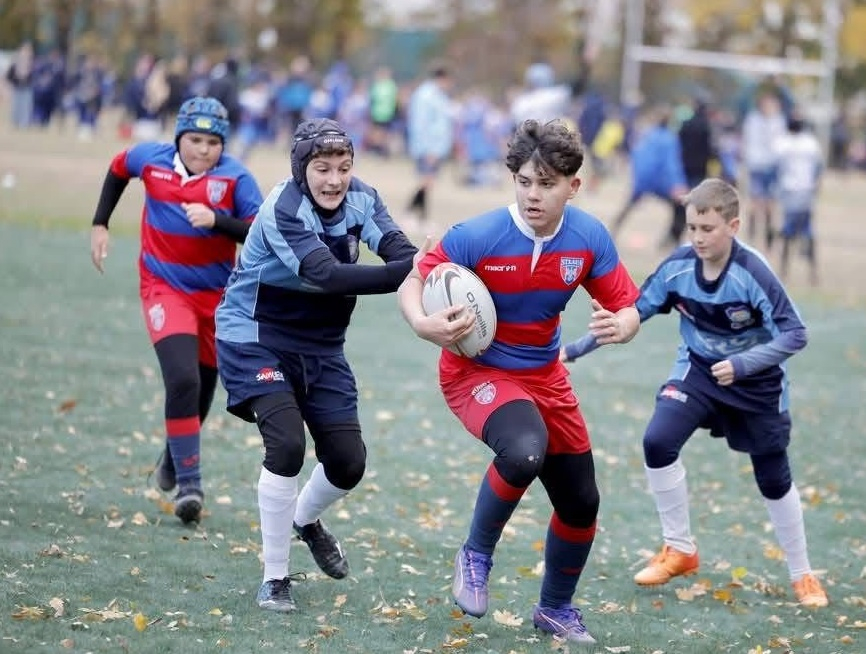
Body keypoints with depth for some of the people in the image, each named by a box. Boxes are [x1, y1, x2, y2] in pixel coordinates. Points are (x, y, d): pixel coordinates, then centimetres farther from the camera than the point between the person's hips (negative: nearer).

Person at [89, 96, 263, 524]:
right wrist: (99, 224, 12)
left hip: (217, 294, 1)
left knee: (202, 388, 16)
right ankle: (188, 483, -15)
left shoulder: (234, 177, -13)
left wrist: (216, 220, -32)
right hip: (165, 289, -1)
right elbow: (118, 168, 15)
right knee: (182, 380, -21)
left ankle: (175, 458, 45)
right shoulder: (151, 158, -7)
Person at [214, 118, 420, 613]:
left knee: (348, 463, 3)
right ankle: (275, 580, -8)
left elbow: (396, 247, -24)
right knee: (286, 446, -23)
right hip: (258, 340, -6)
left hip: (321, 348, 6)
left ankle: (306, 519, 39)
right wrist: (408, 272, -51)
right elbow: (328, 276, -39)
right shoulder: (283, 211, -26)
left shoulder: (360, 197, -8)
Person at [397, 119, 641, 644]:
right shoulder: (478, 237, -24)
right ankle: (476, 556, -9)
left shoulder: (590, 239, -12)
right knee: (525, 450, -36)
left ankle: (556, 608, 37)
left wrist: (621, 326, -30)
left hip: (544, 376, 5)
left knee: (580, 502, 10)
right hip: (477, 371, -5)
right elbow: (413, 281, -16)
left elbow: (625, 306, -5)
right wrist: (423, 324, -37)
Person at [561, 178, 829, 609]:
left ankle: (802, 575, 28)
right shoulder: (678, 266, -18)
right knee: (658, 441, -19)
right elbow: (632, 312, -9)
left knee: (774, 481, 7)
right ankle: (680, 550, 0)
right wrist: (577, 349, -14)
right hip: (698, 371, 3)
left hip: (756, 382, -3)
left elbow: (794, 334, -26)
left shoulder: (753, 274, -28)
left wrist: (742, 364, -37)